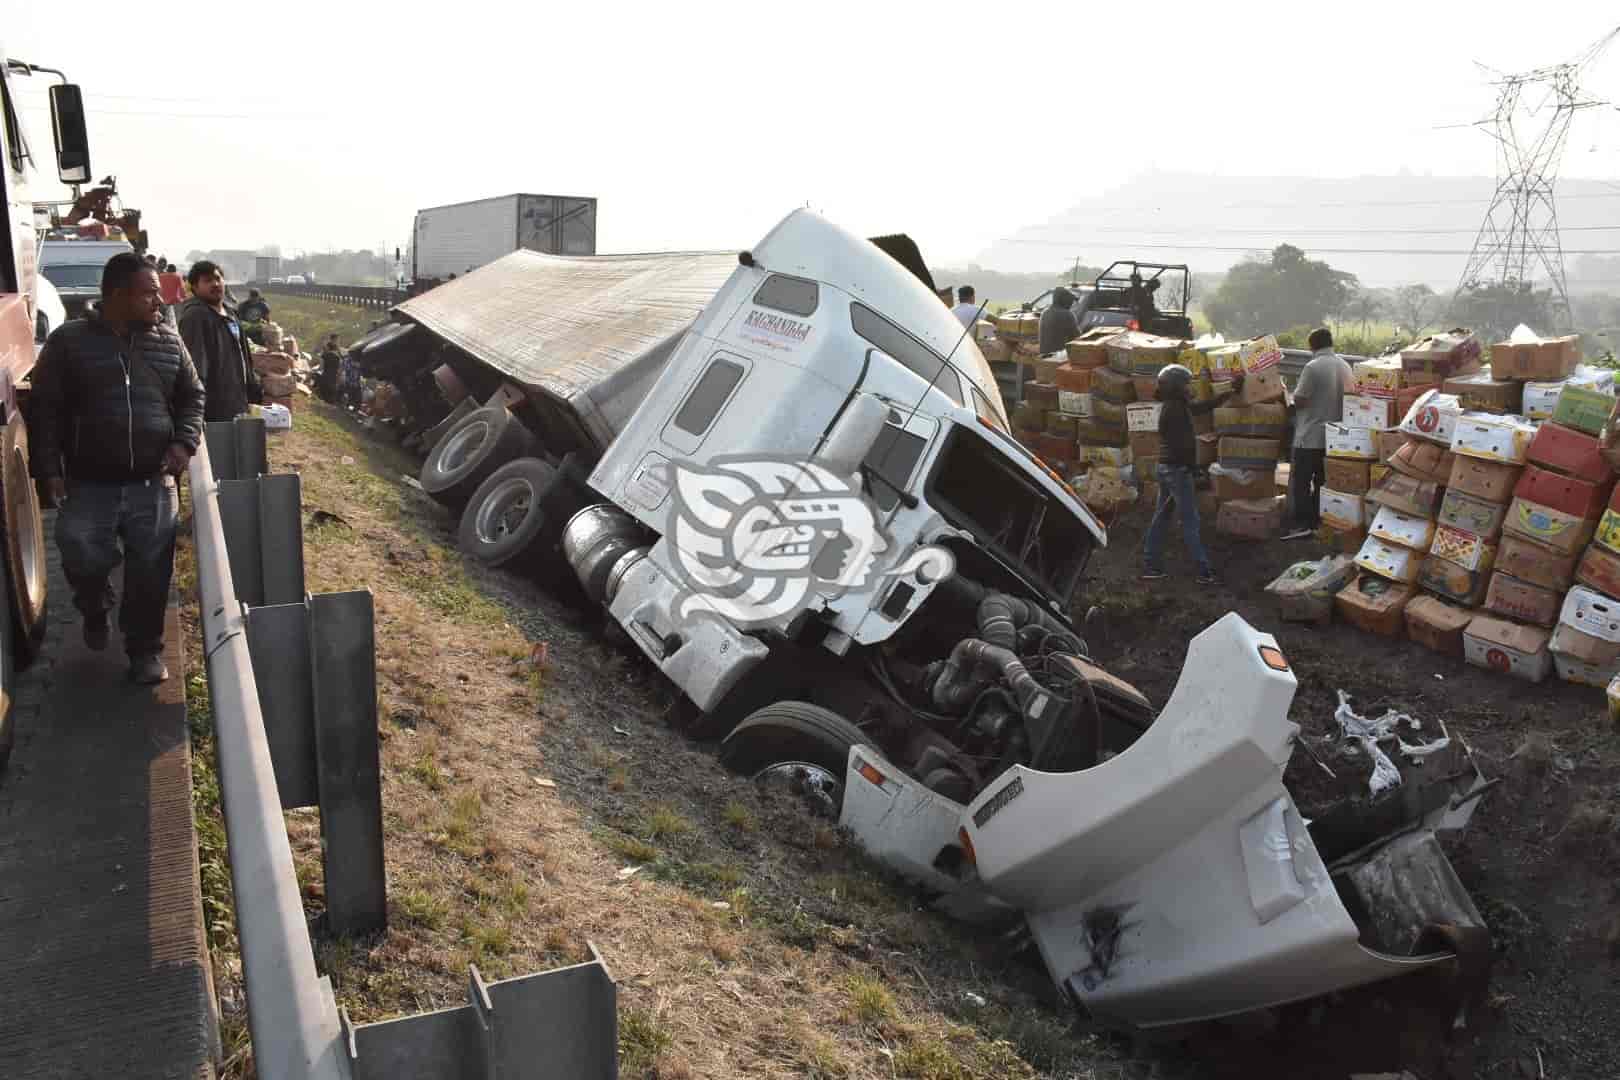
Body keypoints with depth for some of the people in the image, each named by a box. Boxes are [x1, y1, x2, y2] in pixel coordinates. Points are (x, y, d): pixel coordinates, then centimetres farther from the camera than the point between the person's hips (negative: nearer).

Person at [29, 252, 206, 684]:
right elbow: (45, 409, 0)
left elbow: (192, 396, 15)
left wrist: (184, 441, -2)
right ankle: (95, 610, 32)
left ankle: (145, 650, 19)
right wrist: (49, 469, -7)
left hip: (154, 485, 2)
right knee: (82, 560, -3)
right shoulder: (69, 340, -2)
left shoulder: (168, 341, 6)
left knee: (150, 573, 2)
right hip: (89, 485, -2)